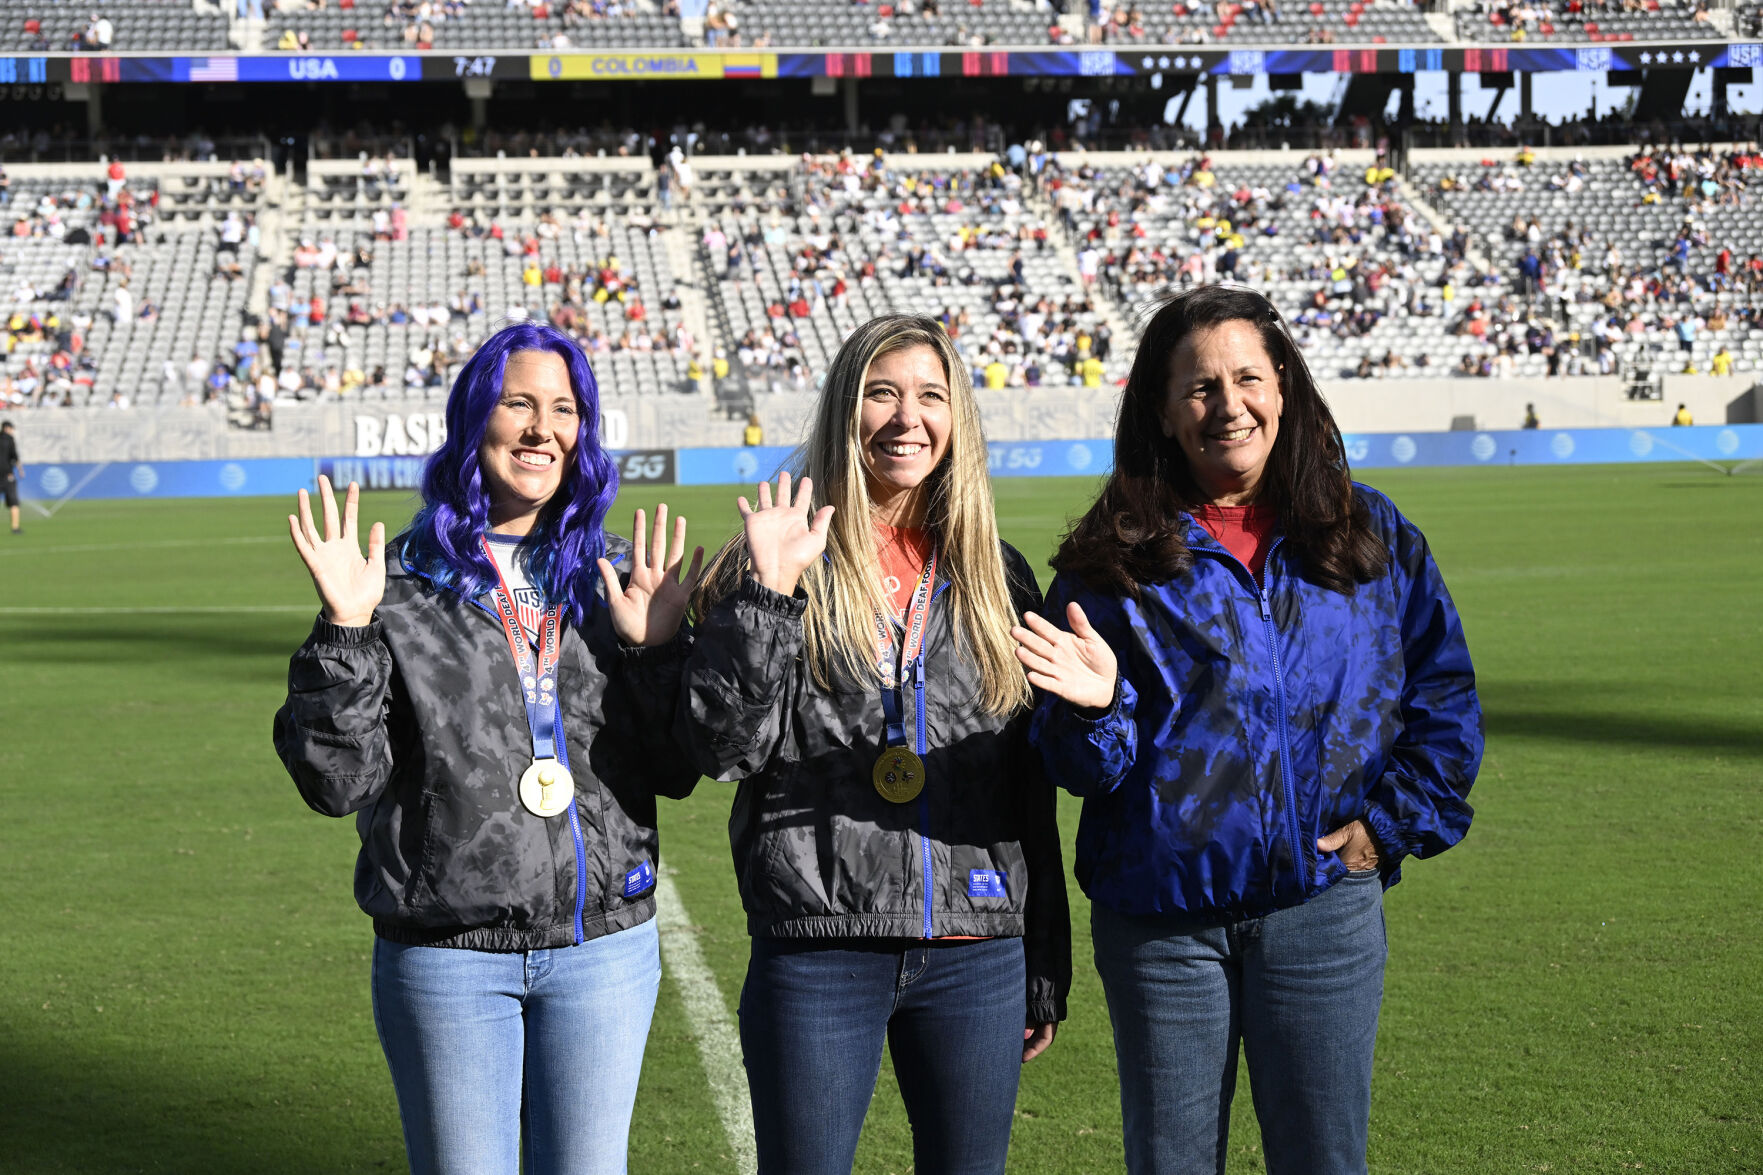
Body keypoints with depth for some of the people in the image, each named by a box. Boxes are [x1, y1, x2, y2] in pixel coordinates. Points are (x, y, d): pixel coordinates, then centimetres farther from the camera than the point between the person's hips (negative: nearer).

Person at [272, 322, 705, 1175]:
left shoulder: (615, 579, 6)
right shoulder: (403, 584, -2)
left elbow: (677, 771, 5)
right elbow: (336, 782, -7)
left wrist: (658, 649, -9)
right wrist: (345, 631, -16)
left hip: (605, 948, 2)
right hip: (447, 956, -2)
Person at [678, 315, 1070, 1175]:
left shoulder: (996, 580, 10)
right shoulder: (775, 566, 0)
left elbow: (1031, 789, 12)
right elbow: (723, 749, -10)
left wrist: (1045, 970, 12)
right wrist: (770, 594, -17)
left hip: (976, 958, 3)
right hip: (815, 953, -3)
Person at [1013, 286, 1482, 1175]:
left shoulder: (1370, 536, 6)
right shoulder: (1118, 561, 1)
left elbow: (1444, 696, 11)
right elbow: (1084, 769, -1)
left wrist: (1393, 823, 2)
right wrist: (1096, 705, -22)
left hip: (1321, 903, 1)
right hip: (1160, 914, -1)